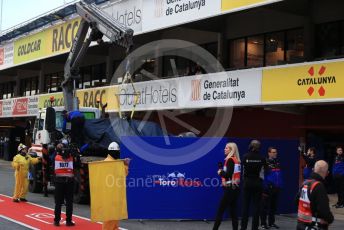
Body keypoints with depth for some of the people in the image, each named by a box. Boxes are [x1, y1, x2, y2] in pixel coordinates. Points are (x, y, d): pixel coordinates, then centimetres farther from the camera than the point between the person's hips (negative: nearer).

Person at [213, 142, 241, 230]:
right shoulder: (237, 160, 12)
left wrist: (220, 172, -4)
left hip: (230, 189, -9)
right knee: (233, 211, 11)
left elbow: (228, 174, -20)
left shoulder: (230, 160, -13)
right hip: (235, 188, 9)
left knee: (220, 210, -3)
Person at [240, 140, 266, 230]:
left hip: (247, 182, 1)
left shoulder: (245, 157, -5)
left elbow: (243, 170, 2)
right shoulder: (261, 158, -6)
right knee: (256, 205, 4)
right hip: (258, 182, -1)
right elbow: (262, 172, 0)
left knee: (245, 205, 6)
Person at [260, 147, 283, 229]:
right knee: (265, 206, 0)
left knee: (273, 206, 13)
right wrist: (265, 185, -17)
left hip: (276, 188, 7)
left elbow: (280, 175, 15)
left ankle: (271, 223, 22)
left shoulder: (278, 162, 12)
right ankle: (263, 223, 7)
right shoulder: (265, 162, -9)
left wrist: (280, 184, 7)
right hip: (268, 188, -6)